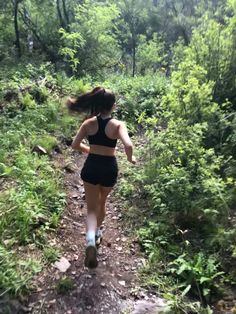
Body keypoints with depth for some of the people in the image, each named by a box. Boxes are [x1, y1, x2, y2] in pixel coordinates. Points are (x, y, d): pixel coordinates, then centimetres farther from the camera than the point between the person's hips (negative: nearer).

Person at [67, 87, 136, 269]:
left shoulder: (89, 123, -4)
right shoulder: (118, 125, -12)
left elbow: (75, 145, -1)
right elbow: (128, 146, -27)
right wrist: (131, 159, -6)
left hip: (91, 167, 1)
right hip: (109, 168, 0)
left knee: (92, 208, 10)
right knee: (102, 202, 25)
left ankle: (91, 239, -14)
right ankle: (97, 232, 45)